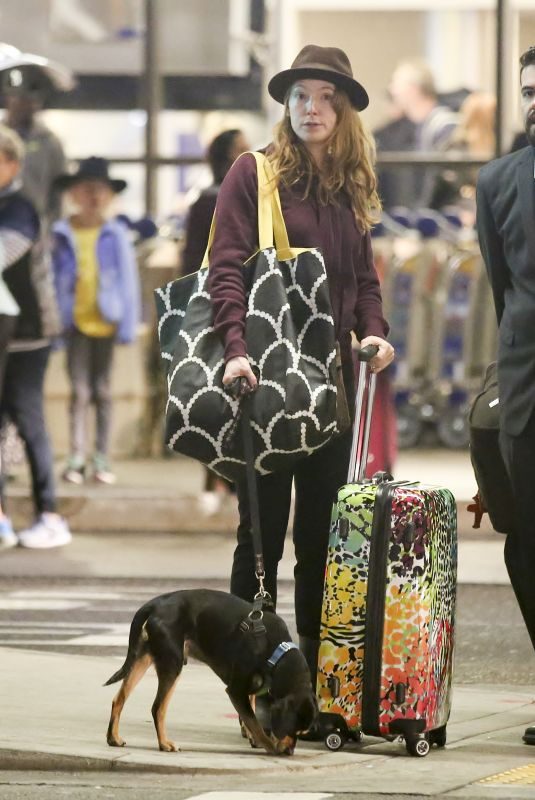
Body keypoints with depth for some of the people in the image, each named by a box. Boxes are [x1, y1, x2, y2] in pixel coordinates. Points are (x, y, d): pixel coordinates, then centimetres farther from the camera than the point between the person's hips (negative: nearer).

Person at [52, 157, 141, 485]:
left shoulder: (116, 235, -2)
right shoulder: (61, 235, -2)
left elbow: (128, 280, 1)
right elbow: (52, 281, 2)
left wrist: (128, 324, -1)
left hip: (106, 321, 1)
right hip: (76, 322, -1)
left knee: (102, 390, 9)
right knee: (80, 390, -2)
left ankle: (102, 458, 13)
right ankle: (76, 458, 0)